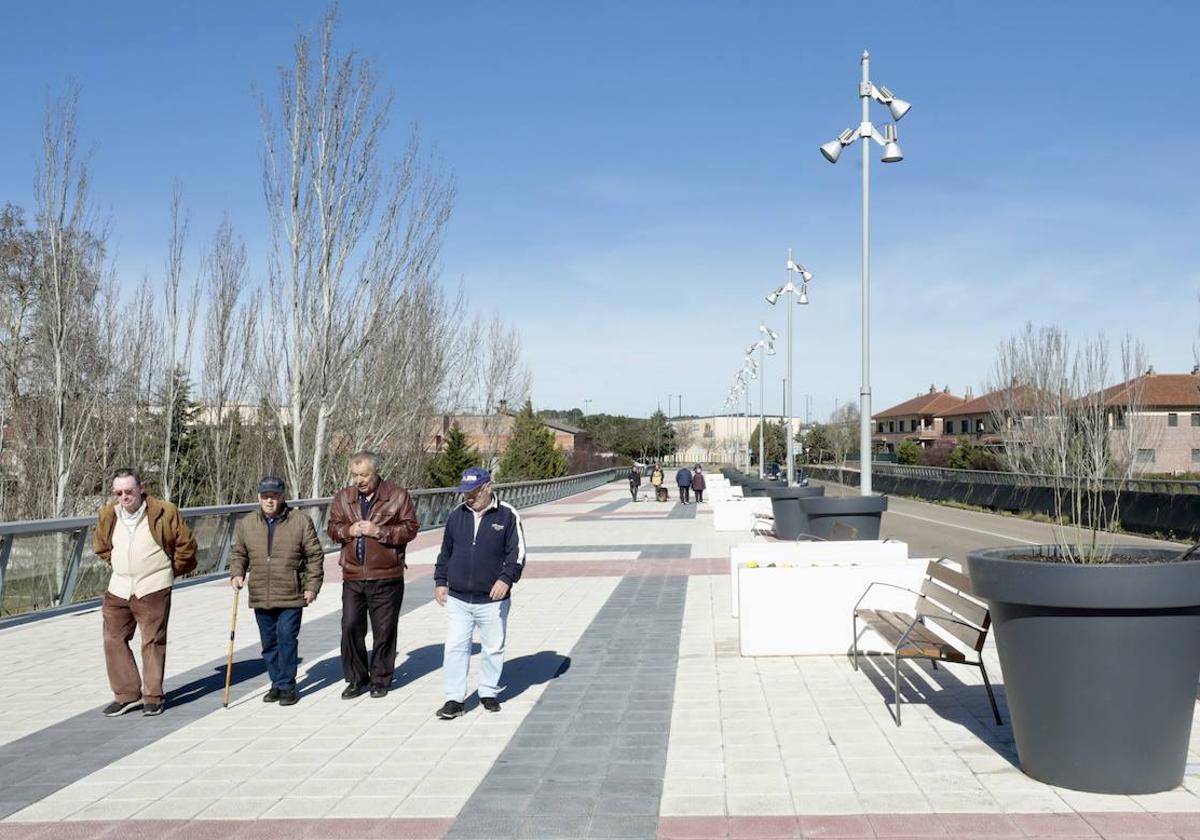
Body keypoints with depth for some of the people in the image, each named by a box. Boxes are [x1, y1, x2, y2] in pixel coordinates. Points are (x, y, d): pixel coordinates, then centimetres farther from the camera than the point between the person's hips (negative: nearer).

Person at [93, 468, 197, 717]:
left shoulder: (164, 512, -10)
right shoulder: (107, 515, 4)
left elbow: (186, 545, -1)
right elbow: (101, 547, 22)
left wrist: (170, 570, 7)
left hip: (153, 589, -5)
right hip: (118, 589, 5)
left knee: (153, 641, 0)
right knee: (114, 640, 6)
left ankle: (153, 696, 10)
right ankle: (127, 694, 16)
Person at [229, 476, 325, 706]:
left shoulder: (301, 521, -3)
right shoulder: (246, 523, 7)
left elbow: (314, 556, 0)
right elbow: (238, 553, 17)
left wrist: (312, 586, -4)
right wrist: (237, 574, -1)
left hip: (291, 595, -4)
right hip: (260, 597, 4)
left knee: (287, 638, -8)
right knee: (269, 642, 12)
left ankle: (287, 686, 3)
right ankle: (276, 683, 25)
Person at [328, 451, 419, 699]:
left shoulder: (398, 496, -3)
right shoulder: (343, 497, 9)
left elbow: (410, 529, -6)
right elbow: (332, 528, 12)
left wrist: (379, 531, -17)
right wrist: (348, 531, -9)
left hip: (386, 578, -3)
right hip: (353, 577, 3)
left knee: (384, 631, 5)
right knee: (351, 627, 2)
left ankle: (381, 679, 20)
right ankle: (356, 679, 17)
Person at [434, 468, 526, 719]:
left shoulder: (507, 515, -4)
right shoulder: (456, 515, 7)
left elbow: (517, 553, -6)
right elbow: (445, 552, 17)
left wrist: (506, 579, -19)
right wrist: (440, 581, 10)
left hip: (493, 600, -2)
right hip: (457, 599, 3)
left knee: (493, 649, 10)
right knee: (455, 648, 0)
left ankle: (489, 693, 26)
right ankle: (454, 699, 6)